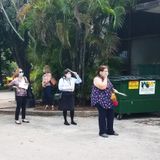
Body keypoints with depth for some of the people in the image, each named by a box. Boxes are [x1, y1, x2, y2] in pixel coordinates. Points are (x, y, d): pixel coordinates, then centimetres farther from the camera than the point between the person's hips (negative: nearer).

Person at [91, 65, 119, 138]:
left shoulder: (106, 78, 15)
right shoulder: (97, 79, -12)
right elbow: (103, 87, -27)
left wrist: (113, 90, 10)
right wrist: (105, 78, -17)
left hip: (108, 100, 8)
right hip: (100, 100, -8)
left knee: (110, 115, 8)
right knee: (102, 116, -5)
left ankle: (110, 130, 19)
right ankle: (102, 132, 4)